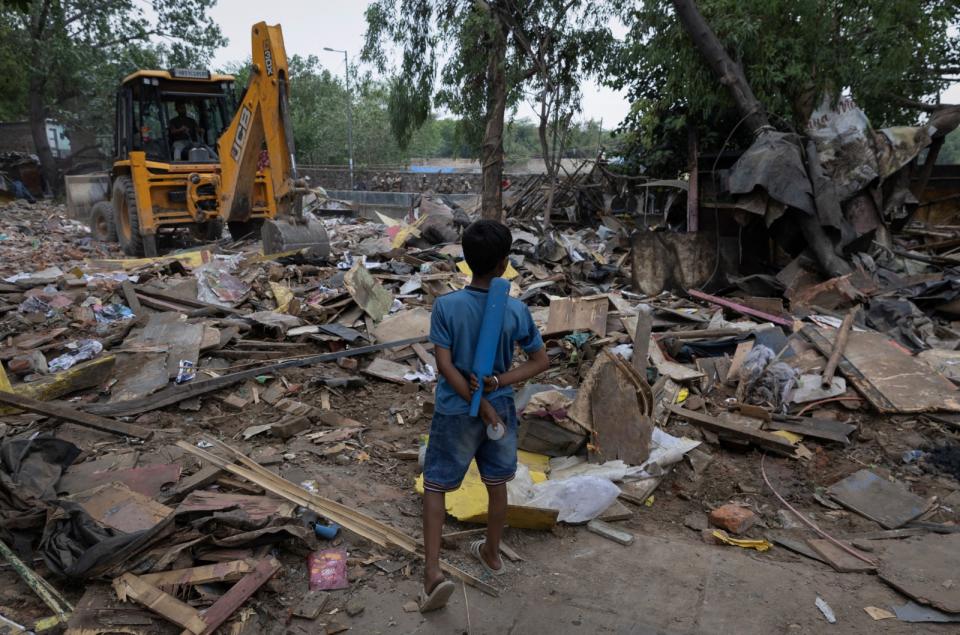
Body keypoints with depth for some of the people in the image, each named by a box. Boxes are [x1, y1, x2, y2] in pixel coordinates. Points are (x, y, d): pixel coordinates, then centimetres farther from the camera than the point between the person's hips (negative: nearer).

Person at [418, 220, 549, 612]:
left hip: (455, 413, -2)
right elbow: (541, 361, -6)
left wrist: (480, 405, -14)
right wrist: (498, 383, -13)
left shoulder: (446, 306, -16)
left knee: (434, 486, 12)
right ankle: (491, 553, 40)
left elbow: (445, 365, -18)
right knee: (497, 485, 21)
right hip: (501, 408, 2)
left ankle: (432, 572, 4)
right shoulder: (516, 310, -11)